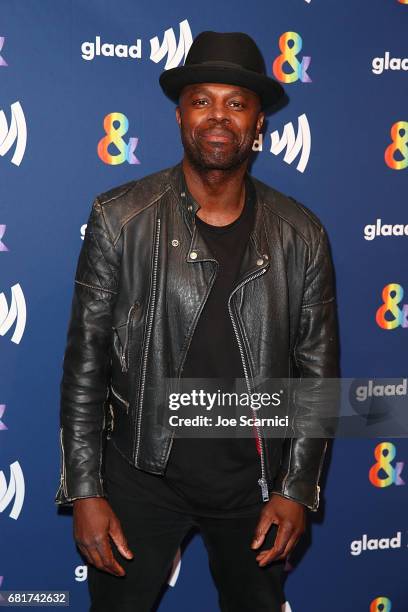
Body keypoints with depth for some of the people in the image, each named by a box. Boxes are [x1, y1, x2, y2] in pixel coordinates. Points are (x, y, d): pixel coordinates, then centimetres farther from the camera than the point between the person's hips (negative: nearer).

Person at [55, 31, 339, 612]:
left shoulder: (301, 235, -4)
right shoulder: (120, 218, -8)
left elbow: (316, 371, 2)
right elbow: (85, 363, -6)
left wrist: (297, 490, -2)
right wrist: (85, 492, -8)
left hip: (253, 479, 2)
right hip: (142, 475, -1)